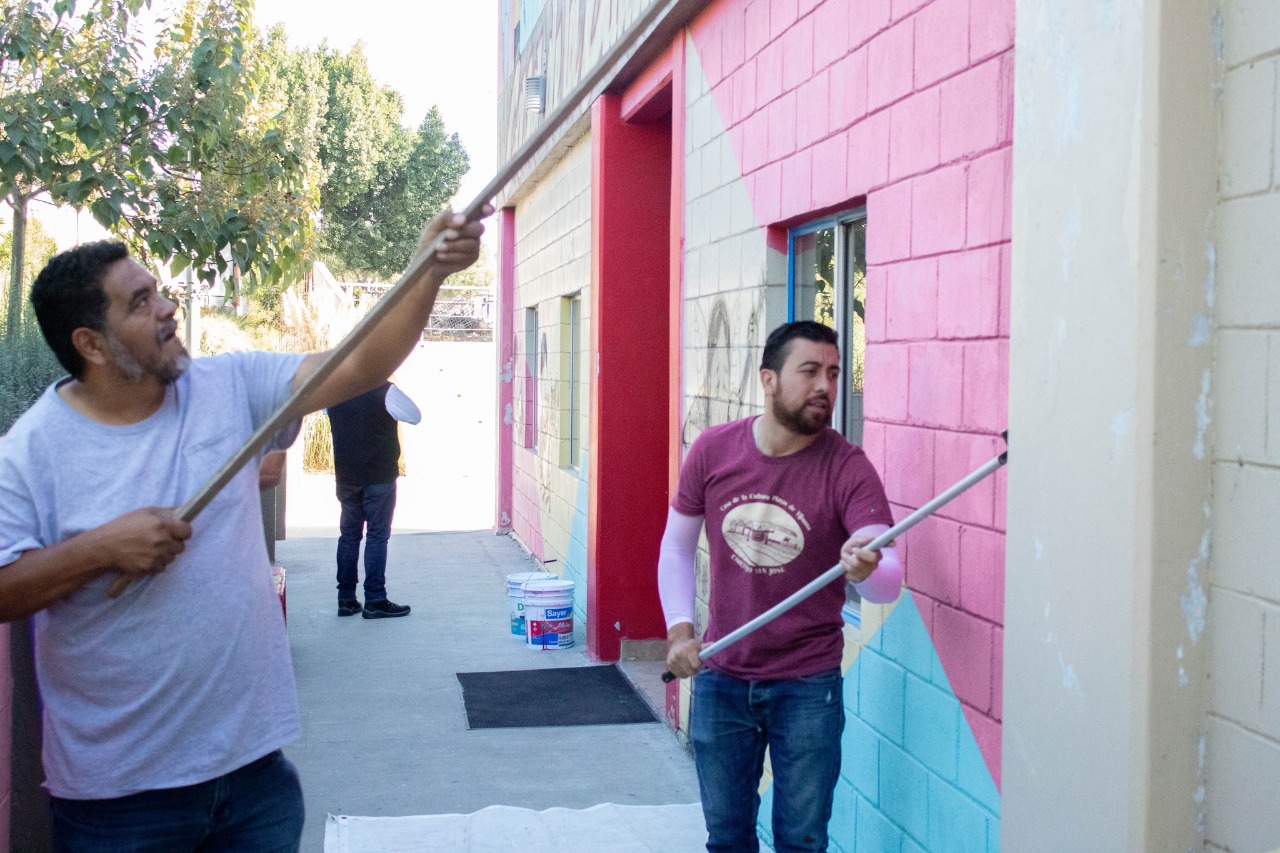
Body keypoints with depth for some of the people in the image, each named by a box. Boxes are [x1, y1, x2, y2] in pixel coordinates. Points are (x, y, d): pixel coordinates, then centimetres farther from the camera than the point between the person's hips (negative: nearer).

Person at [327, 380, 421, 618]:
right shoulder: (383, 390, -13)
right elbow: (414, 417, -7)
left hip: (346, 476, 5)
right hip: (379, 476, -5)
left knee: (349, 535, 11)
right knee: (377, 536, -1)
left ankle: (346, 599, 13)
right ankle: (375, 600, -2)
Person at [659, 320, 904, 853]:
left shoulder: (847, 467, -14)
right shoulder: (712, 451, -6)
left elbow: (888, 582, -24)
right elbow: (676, 547, 7)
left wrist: (866, 570, -47)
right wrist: (678, 628, -5)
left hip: (807, 688, -2)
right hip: (720, 679, 3)